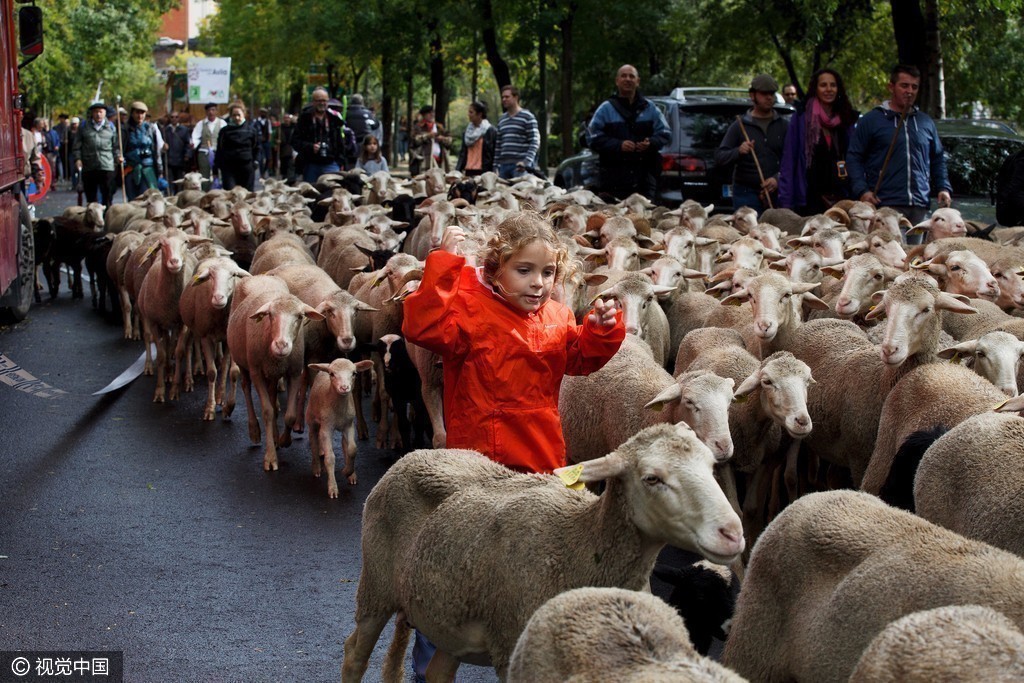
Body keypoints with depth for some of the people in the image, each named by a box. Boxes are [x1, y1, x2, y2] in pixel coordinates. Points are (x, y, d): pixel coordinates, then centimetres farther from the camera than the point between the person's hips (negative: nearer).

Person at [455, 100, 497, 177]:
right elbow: (463, 153, 19)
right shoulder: (467, 131, 18)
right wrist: (457, 170, 11)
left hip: (483, 171, -6)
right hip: (469, 171, 6)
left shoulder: (491, 131, -3)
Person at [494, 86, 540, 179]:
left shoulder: (528, 117, 0)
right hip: (503, 165, 6)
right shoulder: (501, 119, 20)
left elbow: (535, 142, -6)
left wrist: (526, 162, -18)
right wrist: (496, 166, 14)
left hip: (520, 166, -6)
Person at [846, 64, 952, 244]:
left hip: (919, 207, 5)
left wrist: (944, 188, 11)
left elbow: (937, 159, 25)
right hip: (886, 205, -5)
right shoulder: (871, 120, 4)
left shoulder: (926, 122, 17)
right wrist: (862, 190, -10)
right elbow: (854, 157, 2)